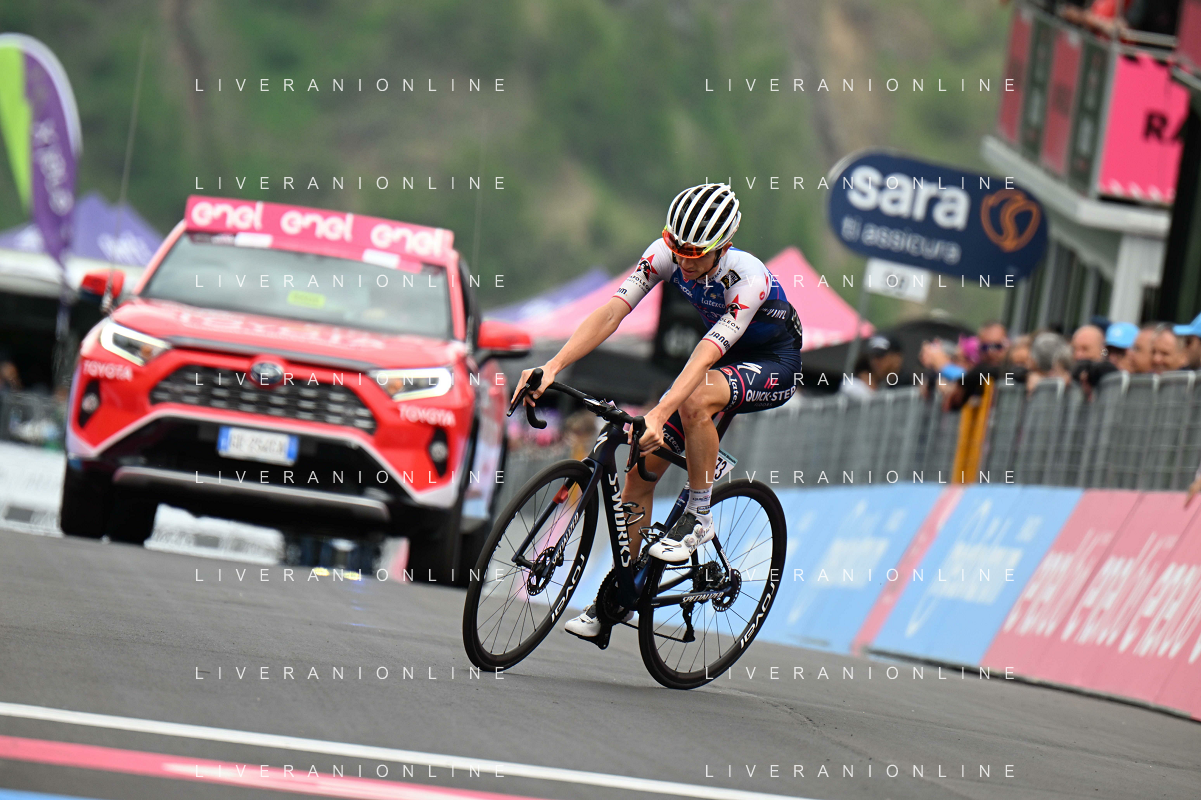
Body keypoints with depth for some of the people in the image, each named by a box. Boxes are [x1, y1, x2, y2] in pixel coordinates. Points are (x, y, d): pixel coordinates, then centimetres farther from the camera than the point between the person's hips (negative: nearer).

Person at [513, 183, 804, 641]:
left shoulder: (747, 278, -35)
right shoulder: (667, 254, -20)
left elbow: (704, 358, -44)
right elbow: (612, 312, -26)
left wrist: (658, 416, -56)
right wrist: (552, 367, -38)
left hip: (774, 366, -6)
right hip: (723, 359, 6)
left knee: (696, 399, -38)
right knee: (641, 465, -4)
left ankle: (698, 518, -19)